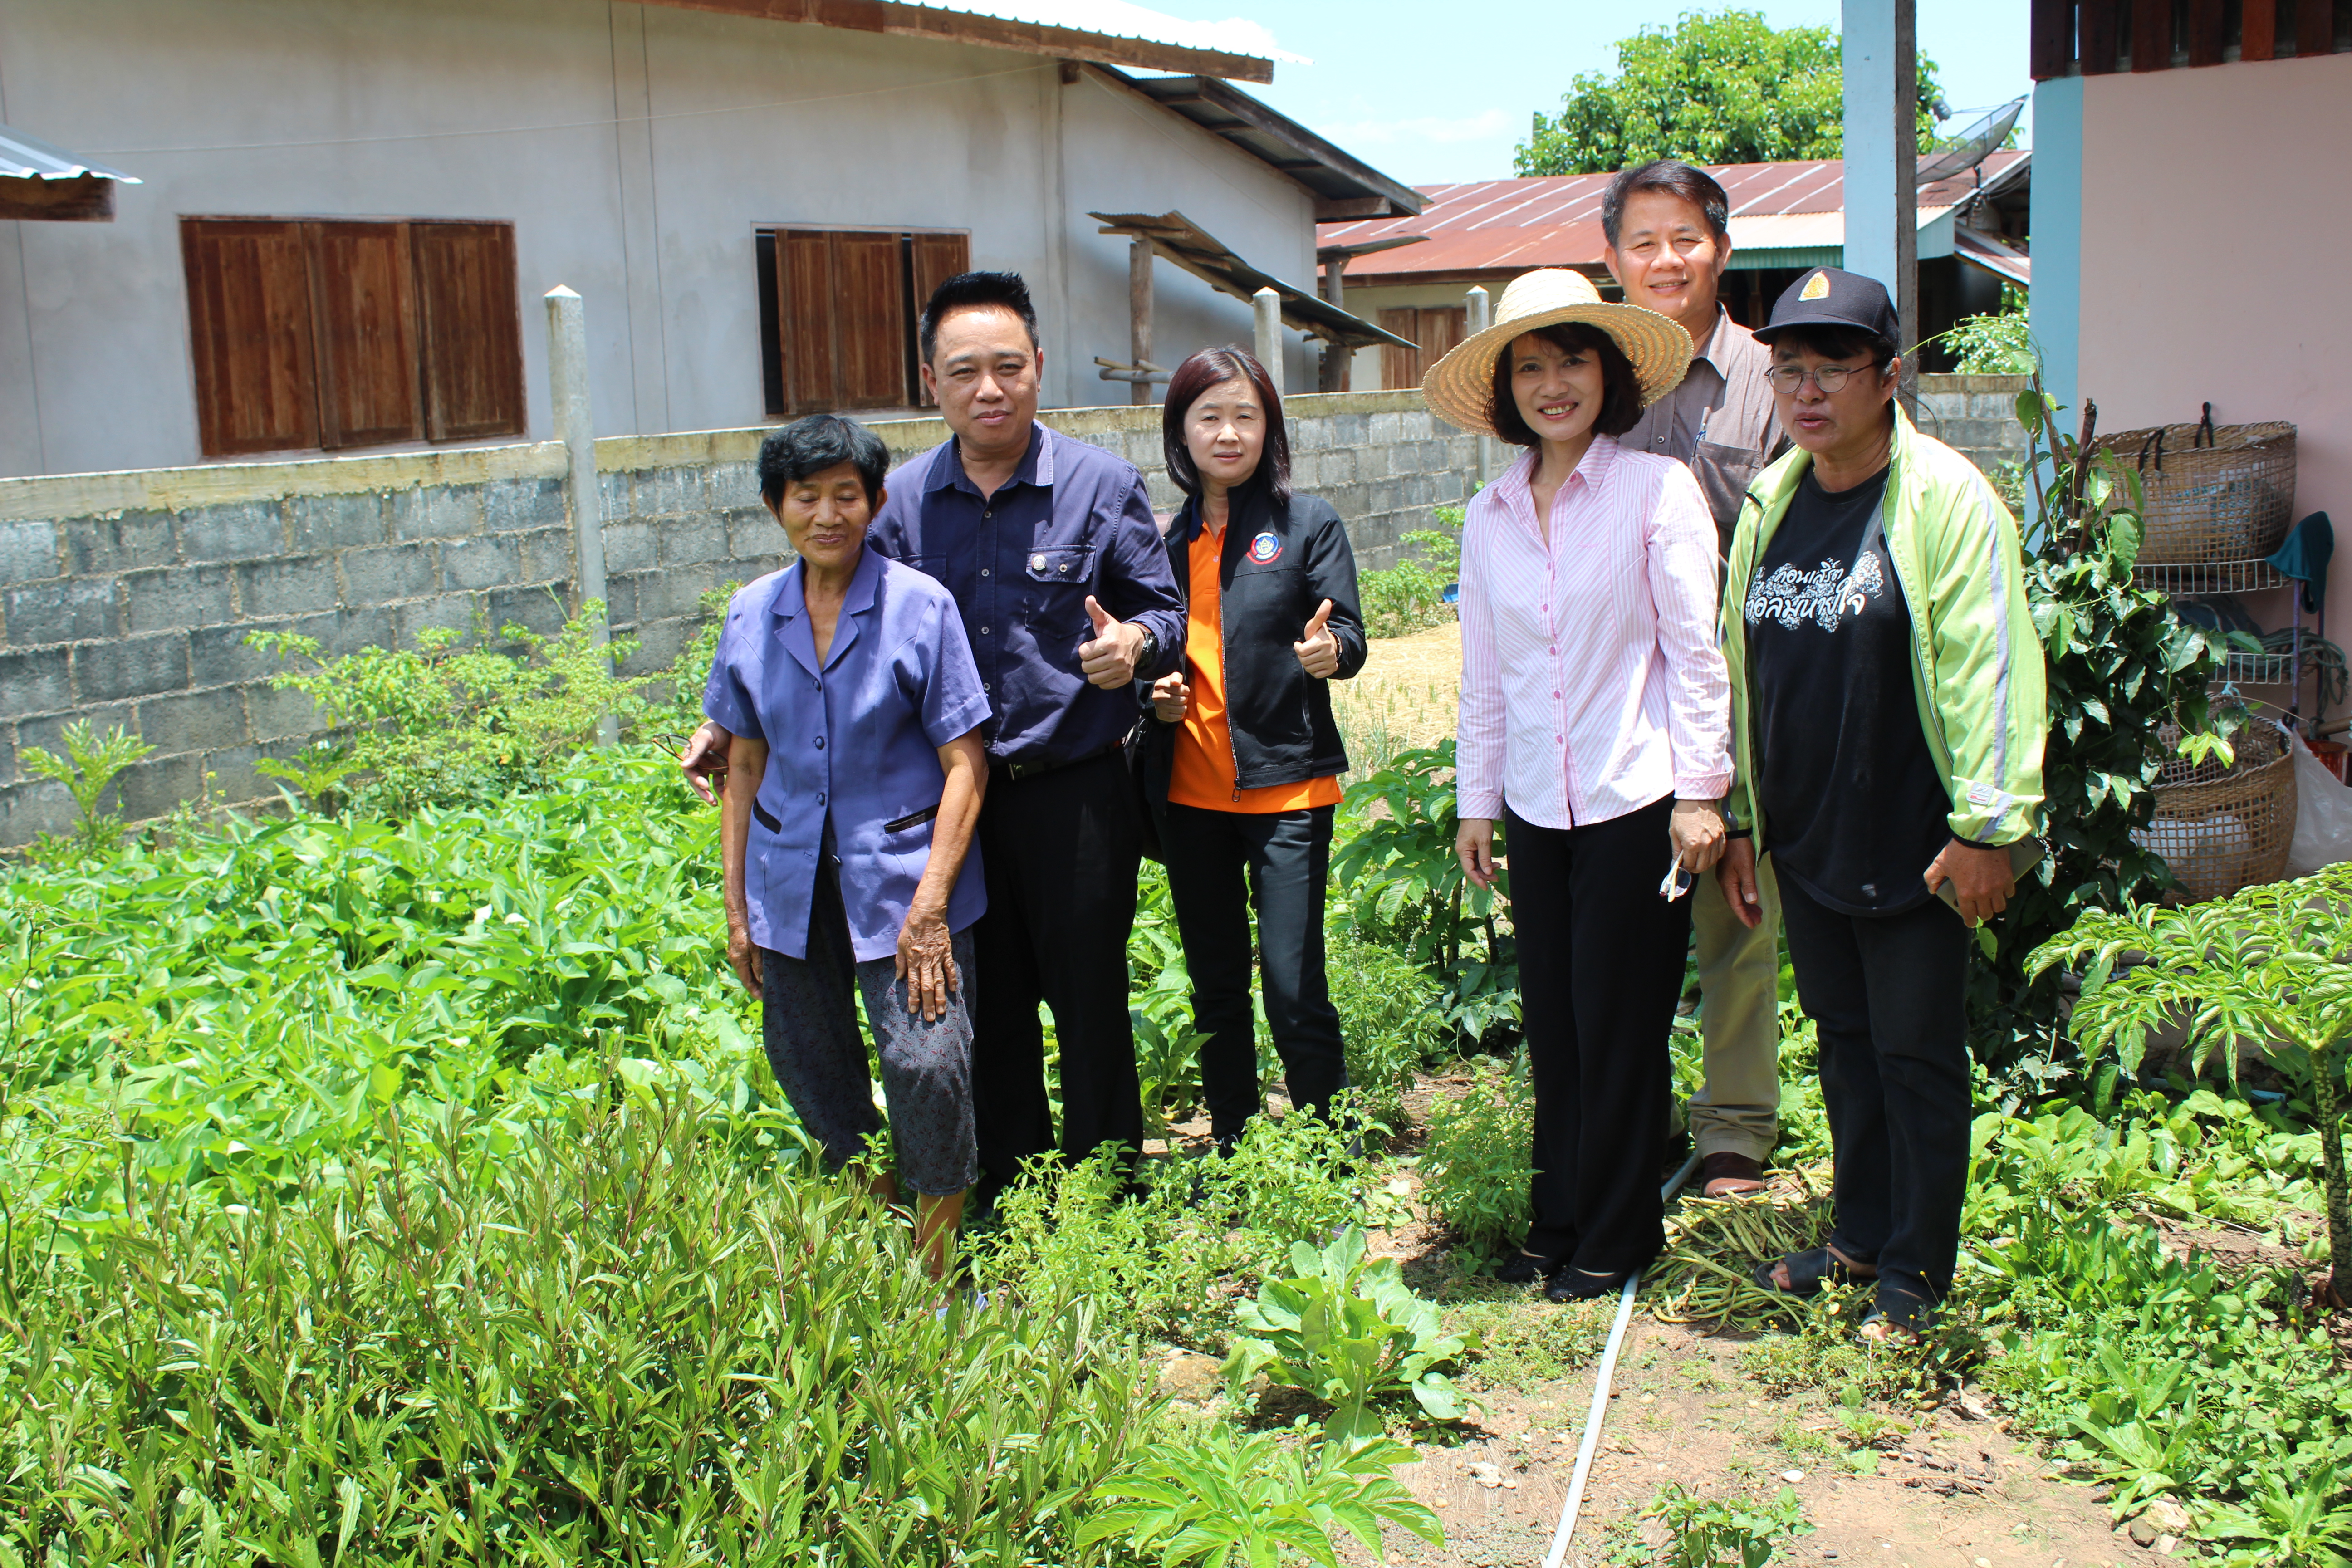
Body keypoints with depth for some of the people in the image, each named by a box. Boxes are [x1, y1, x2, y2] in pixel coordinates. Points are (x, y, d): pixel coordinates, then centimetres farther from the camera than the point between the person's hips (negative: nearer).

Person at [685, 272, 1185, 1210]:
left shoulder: (1101, 485, -4)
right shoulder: (904, 502, 3)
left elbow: (1165, 612, 0)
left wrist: (1135, 642, -24)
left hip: (1073, 792, -3)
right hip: (951, 796, 3)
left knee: (1089, 1001, 5)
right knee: (985, 1009, 13)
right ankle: (1007, 1196, 30)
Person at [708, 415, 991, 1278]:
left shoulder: (920, 606, -7)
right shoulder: (751, 616, 5)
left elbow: (964, 766, -7)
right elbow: (745, 767, 11)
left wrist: (929, 906, -14)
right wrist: (736, 907, 9)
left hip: (898, 872, -4)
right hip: (791, 879, 5)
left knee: (927, 1062, -13)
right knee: (809, 1068, 12)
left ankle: (937, 1265, 6)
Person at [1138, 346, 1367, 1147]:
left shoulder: (1308, 523, -1)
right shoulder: (1167, 538, 10)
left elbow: (1349, 636, -7)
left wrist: (1328, 652, -30)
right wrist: (1152, 688, -2)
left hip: (1285, 788, -4)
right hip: (1189, 793, 4)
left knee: (1294, 989, -7)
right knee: (1216, 990, 14)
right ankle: (1231, 1150, 27)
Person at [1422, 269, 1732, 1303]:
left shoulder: (1658, 491, -7)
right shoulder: (1489, 518, 7)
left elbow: (1696, 654, -7)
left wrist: (1698, 793, -9)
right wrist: (1474, 802, 12)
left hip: (1635, 802, -4)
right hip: (1534, 809, 4)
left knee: (1619, 1025, 3)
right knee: (1550, 1022, 11)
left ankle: (1615, 1236, 18)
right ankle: (1558, 1220, 26)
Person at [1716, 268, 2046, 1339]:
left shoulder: (1944, 496, -11)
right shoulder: (1771, 502, 8)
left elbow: (1991, 666, -14)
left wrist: (1987, 826, -16)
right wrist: (1738, 820, 14)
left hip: (1912, 847, -6)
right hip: (1805, 842, 6)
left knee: (1917, 1055, 5)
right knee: (1844, 1043, 16)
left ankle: (1916, 1273, 18)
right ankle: (1862, 1238, 31)